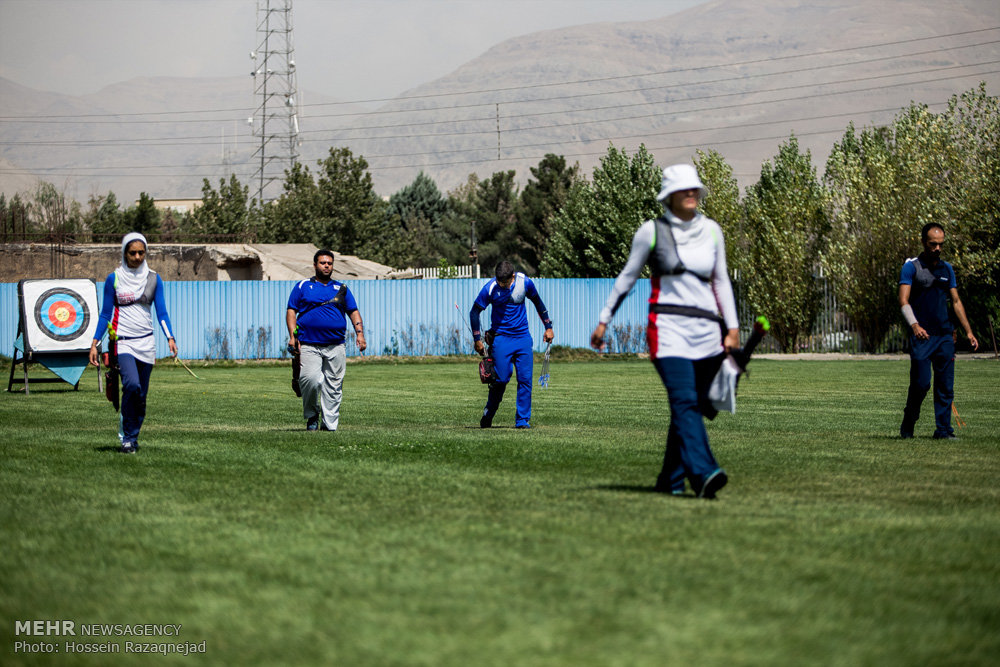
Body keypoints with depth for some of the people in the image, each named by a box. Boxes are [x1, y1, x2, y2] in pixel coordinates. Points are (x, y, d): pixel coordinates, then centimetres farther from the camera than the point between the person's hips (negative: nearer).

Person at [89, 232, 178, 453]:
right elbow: (105, 314, 6)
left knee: (141, 394, 3)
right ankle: (127, 436, -11)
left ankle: (132, 437, 17)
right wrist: (94, 343, 0)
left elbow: (162, 312, 6)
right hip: (123, 341, -3)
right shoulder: (114, 279, 2)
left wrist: (170, 338, -8)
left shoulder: (154, 279, 7)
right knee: (132, 385, -23)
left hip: (146, 342, 3)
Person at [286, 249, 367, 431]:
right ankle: (311, 415, 1)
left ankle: (329, 423, 5)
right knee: (310, 380, -21)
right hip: (309, 346, -3)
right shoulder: (302, 287, 12)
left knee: (333, 387, -1)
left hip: (335, 347, 3)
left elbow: (354, 312, 18)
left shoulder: (341, 288, 18)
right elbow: (291, 311, 9)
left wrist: (360, 334, 2)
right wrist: (293, 336, -4)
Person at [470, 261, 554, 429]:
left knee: (525, 379, -4)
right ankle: (488, 416, 13)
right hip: (501, 338, -3)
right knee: (501, 379, -8)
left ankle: (522, 420, 1)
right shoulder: (490, 288, -13)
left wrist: (548, 327, 16)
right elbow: (474, 312, -2)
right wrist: (477, 339, -3)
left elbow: (538, 302, 13)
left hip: (523, 336, 3)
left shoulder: (525, 283, -6)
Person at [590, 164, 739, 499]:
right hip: (668, 327, -5)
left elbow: (721, 281, 18)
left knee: (694, 405, 5)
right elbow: (627, 277, 9)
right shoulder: (651, 231, 2)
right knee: (684, 401, -19)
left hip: (707, 330, 5)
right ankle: (703, 473, -33)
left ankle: (671, 479, 17)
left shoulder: (711, 230, 13)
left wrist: (732, 328, 12)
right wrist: (603, 320, 10)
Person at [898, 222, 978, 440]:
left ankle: (943, 429, 5)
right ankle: (907, 427, 11)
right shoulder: (911, 267, -2)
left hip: (945, 336, 5)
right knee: (920, 383, -7)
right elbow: (903, 301, -11)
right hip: (921, 335, -5)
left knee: (946, 385, 1)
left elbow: (956, 301, 20)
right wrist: (914, 325, -27)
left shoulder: (947, 269, 14)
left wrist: (968, 331, 14)